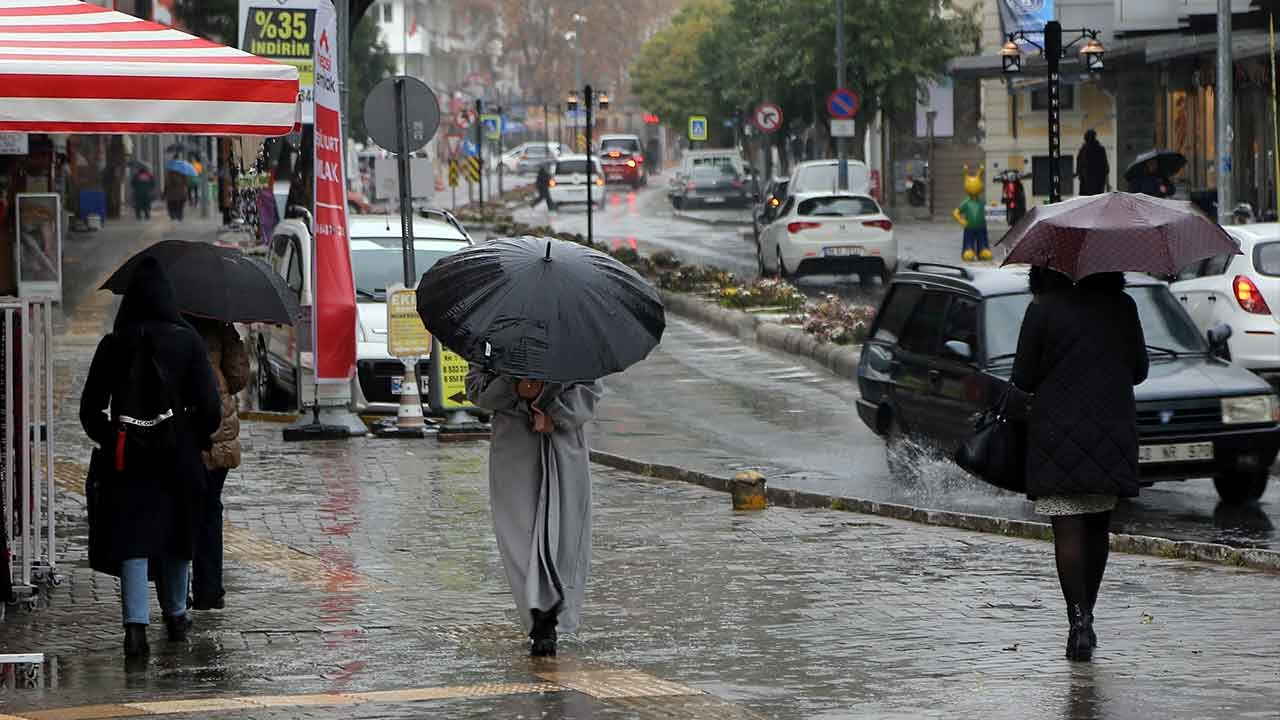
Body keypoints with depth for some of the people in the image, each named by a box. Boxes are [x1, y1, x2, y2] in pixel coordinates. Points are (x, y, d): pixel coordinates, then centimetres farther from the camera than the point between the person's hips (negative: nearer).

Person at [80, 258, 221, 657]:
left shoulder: (113, 345, -2)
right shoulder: (187, 341, -4)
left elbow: (90, 407, 1)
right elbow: (209, 405, -6)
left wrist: (107, 440, 16)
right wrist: (198, 438, 11)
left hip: (126, 457, -1)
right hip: (177, 454, 1)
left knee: (133, 538, -3)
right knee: (175, 536, 17)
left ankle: (136, 624, -17)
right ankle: (175, 615, 31)